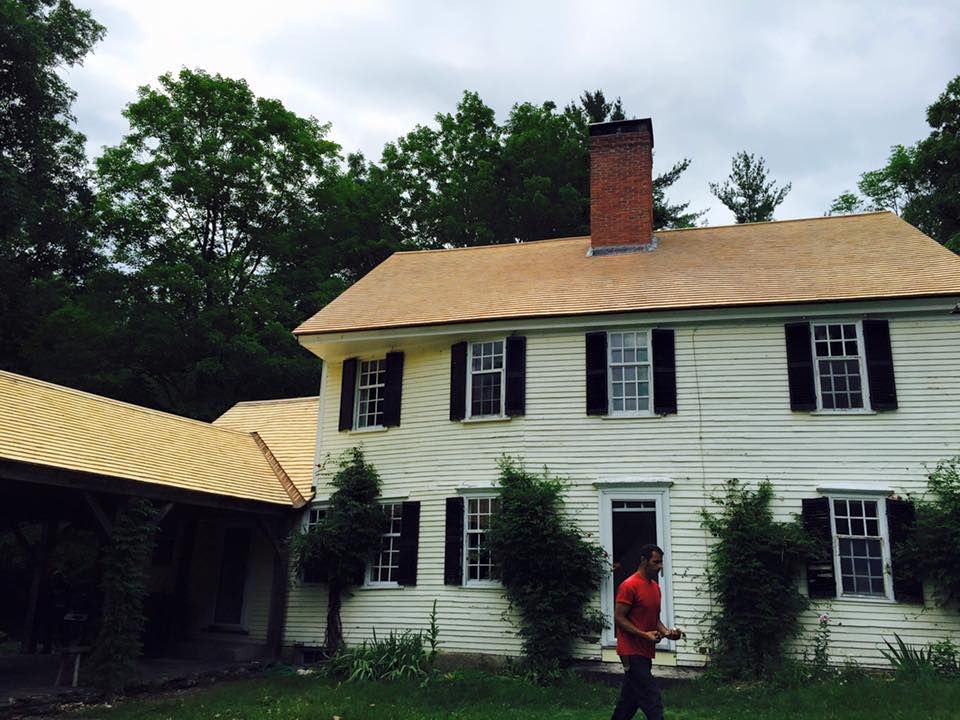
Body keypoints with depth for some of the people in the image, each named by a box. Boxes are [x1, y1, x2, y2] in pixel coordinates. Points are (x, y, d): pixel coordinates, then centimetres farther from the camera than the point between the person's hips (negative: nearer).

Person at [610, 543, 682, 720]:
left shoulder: (655, 586, 12)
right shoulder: (629, 586, -16)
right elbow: (618, 618, -17)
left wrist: (666, 631, -1)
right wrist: (645, 635, -23)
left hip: (645, 652, 9)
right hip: (632, 652, -9)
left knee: (629, 699, 16)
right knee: (652, 701, -9)